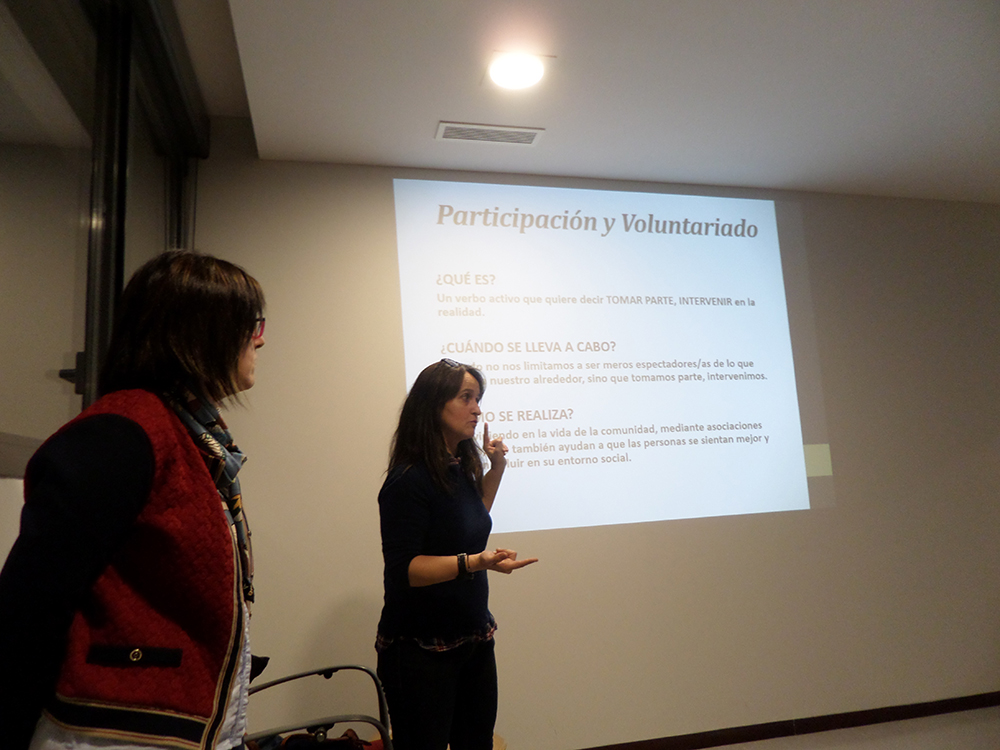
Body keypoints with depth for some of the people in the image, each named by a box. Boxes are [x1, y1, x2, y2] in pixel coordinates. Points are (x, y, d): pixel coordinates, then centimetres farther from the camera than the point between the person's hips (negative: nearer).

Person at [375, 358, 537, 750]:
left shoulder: (459, 468, 6)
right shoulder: (409, 480, -20)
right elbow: (403, 569, -23)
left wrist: (496, 469, 10)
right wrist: (475, 562, -34)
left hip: (474, 640, 8)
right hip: (421, 651, -8)